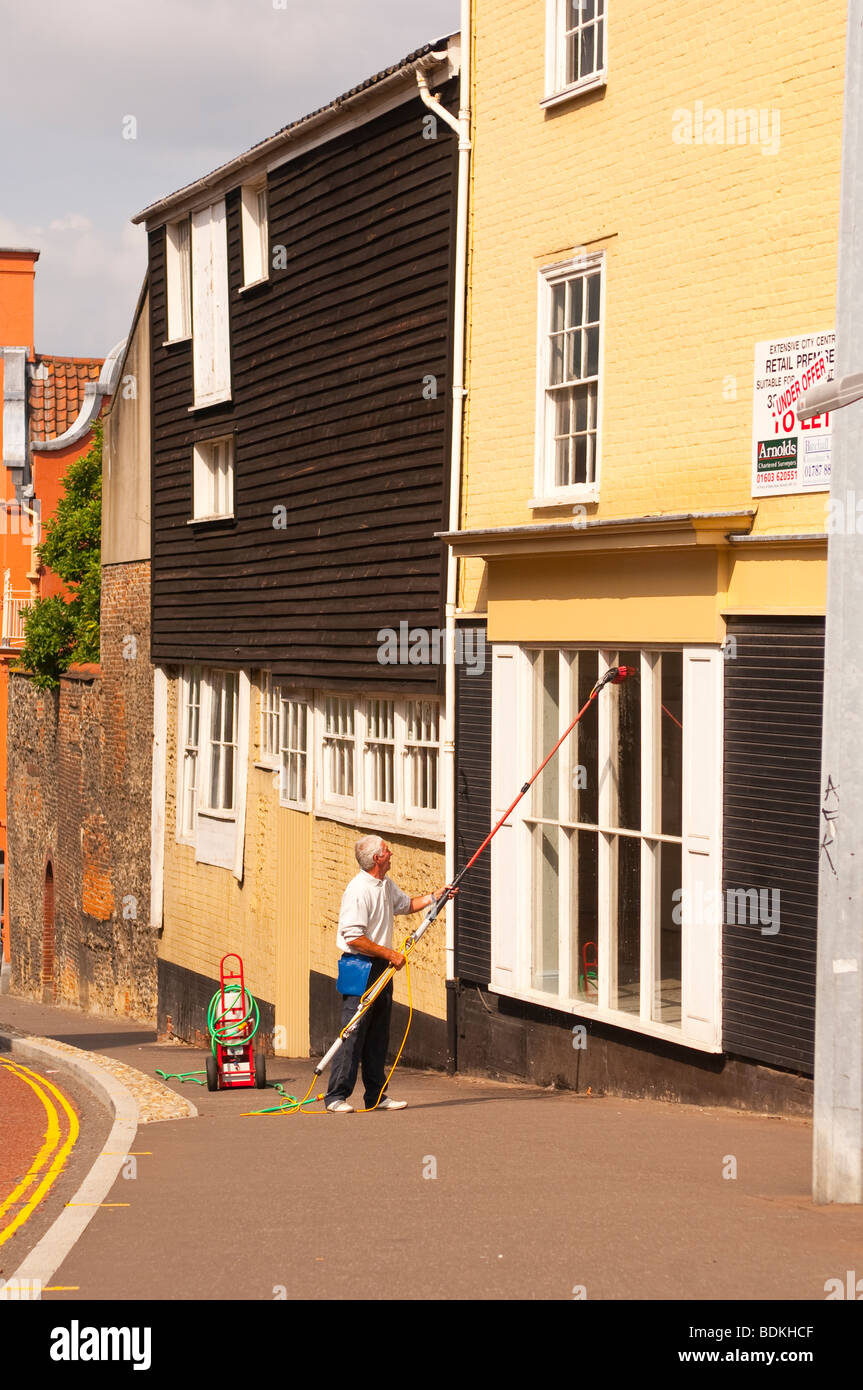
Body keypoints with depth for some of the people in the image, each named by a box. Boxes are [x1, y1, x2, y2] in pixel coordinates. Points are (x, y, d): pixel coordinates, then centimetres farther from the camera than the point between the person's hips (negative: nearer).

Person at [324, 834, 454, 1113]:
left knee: (378, 1035, 11)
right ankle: (336, 1096, -5)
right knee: (353, 1033, -8)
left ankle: (376, 1095, 16)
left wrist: (434, 896, 18)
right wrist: (389, 954, -19)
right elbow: (354, 937, -22)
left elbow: (406, 903, 33)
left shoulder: (386, 885, 12)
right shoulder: (358, 890, -18)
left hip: (381, 968, 9)